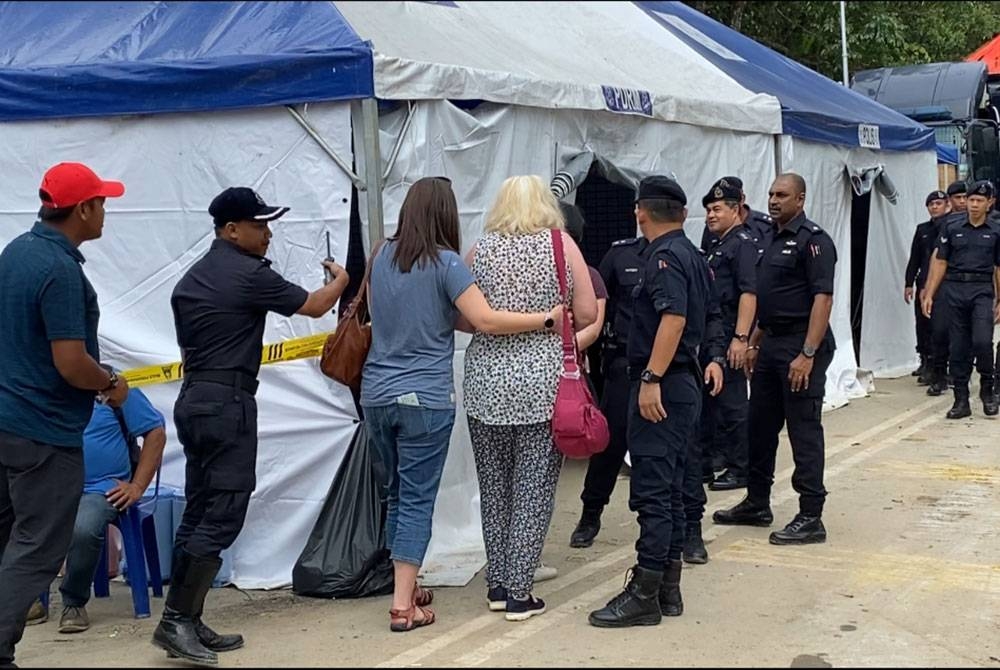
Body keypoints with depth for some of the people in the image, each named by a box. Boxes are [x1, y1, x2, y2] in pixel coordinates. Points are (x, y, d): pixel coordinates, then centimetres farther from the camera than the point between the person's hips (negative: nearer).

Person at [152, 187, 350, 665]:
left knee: (198, 512, 10)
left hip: (192, 399, 9)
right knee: (222, 514, -7)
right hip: (227, 401, -9)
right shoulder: (250, 274, -9)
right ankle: (176, 620, -9)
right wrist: (339, 281, 20)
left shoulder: (190, 279, 17)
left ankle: (187, 624, 11)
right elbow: (313, 307, 0)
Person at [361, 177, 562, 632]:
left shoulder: (382, 257, 7)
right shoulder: (445, 262, -10)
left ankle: (406, 586, 27)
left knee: (397, 493, 17)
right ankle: (403, 606, 0)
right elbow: (486, 322, -15)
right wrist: (548, 318, -8)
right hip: (425, 398, -6)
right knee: (417, 499, 0)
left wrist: (448, 317, 21)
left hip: (377, 395, 6)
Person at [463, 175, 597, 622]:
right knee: (533, 487, 4)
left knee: (494, 485, 14)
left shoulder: (480, 250, 2)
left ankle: (497, 584, 21)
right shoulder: (560, 244, -2)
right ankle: (519, 593, 6)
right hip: (542, 381, -2)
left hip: (486, 381, 2)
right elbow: (588, 313, -4)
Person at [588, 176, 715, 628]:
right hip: (683, 383, 10)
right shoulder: (691, 255, 16)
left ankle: (645, 596, -5)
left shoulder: (664, 256, -13)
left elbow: (674, 317, -25)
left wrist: (651, 378, -27)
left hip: (662, 387, -10)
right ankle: (668, 588, 19)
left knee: (652, 490, -8)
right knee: (669, 489, 13)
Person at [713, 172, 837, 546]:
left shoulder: (812, 240, -12)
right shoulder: (773, 239, 16)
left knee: (804, 430, -5)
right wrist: (754, 343, 19)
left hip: (800, 346, -9)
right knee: (760, 425, 15)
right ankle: (757, 504, 28)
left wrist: (808, 354, -25)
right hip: (770, 344, 10)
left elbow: (823, 298, -19)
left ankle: (811, 518, 1)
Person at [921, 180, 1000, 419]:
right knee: (958, 348, 3)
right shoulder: (952, 229, 9)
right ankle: (961, 401, 10)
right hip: (954, 290, 1)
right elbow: (940, 263, 9)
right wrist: (929, 294, 3)